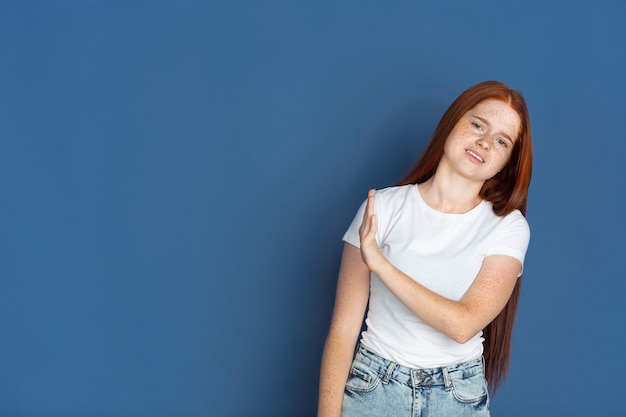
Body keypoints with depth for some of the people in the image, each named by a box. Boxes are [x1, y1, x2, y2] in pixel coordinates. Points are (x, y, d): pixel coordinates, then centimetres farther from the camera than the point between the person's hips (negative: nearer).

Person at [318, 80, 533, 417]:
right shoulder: (382, 207, -9)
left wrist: (379, 263, -24)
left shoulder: (509, 228, -8)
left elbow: (463, 324, -20)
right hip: (372, 388, 0)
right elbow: (344, 327, -9)